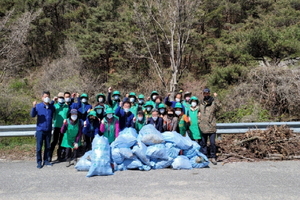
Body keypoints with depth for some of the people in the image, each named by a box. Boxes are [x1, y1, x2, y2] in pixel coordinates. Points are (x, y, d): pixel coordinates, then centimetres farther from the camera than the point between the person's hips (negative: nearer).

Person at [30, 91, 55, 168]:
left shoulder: (52, 107, 4)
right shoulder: (38, 106, -4)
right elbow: (32, 115, -16)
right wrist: (33, 107, -28)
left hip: (48, 130, 3)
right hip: (40, 129, -3)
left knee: (48, 146, 10)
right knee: (39, 147, 0)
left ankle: (46, 161, 22)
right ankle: (39, 162, 11)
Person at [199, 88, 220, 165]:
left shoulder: (213, 102, -1)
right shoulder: (201, 103, 13)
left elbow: (218, 107, -22)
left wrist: (215, 98, -28)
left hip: (211, 126, -4)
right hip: (203, 127, 4)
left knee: (212, 143, -3)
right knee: (203, 143, 11)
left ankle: (213, 157, 10)